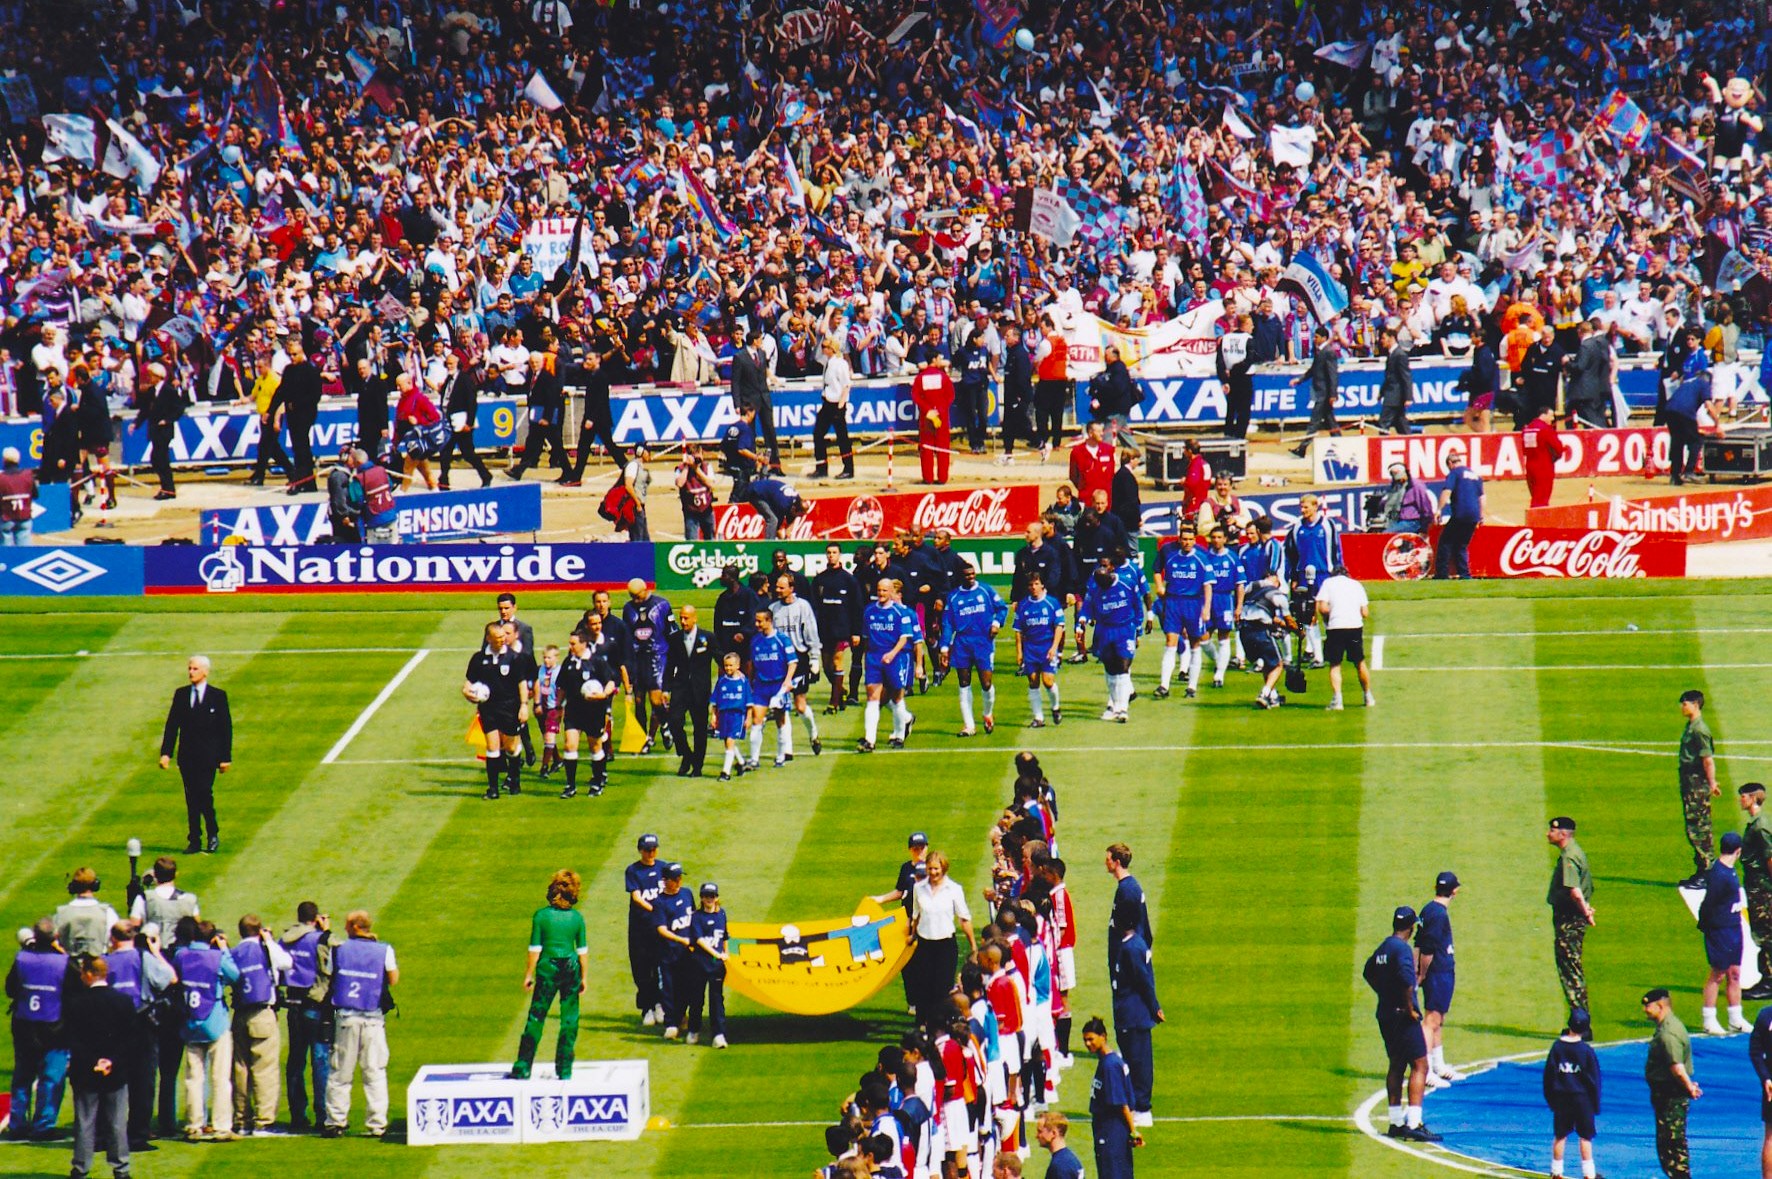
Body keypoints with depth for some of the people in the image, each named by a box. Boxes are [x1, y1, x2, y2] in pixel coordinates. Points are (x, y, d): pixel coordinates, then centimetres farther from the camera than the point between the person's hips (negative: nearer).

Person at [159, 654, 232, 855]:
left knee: (204, 793, -13)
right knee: (191, 798, 3)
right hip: (187, 755, 3)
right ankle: (194, 840, 7)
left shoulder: (218, 696, 2)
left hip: (208, 755, -3)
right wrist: (165, 753, -2)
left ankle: (213, 836, 5)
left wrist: (226, 757, -4)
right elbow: (172, 725, 8)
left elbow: (226, 728, 1)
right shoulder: (181, 695, 10)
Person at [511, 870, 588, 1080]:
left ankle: (523, 1069, 6)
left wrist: (528, 975, 3)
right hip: (571, 968, 1)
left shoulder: (541, 915, -7)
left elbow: (535, 949, -5)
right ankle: (564, 1070, 9)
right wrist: (584, 977, 11)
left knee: (536, 1018, 6)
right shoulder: (576, 917, -2)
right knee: (569, 1021, 8)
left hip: (547, 968, -1)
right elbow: (583, 950, 2)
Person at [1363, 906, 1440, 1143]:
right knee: (1419, 1066, -8)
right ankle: (1414, 1124, -17)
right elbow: (1406, 978, -28)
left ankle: (1396, 1122, 20)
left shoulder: (1383, 948, 12)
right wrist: (1410, 1007, -18)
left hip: (1385, 1015, 9)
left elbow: (1369, 972, 28)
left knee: (1396, 1066, 17)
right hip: (1403, 1016, -9)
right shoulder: (1402, 949, -15)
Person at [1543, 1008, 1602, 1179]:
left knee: (1559, 1136, 10)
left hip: (1560, 1097, 2)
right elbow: (1594, 1079, -5)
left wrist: (1550, 1099, 12)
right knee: (1585, 1137, 4)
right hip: (1582, 1098, -2)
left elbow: (1548, 1075, 1)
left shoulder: (1557, 1047, -4)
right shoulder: (1587, 1050, -11)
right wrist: (1596, 1104, 4)